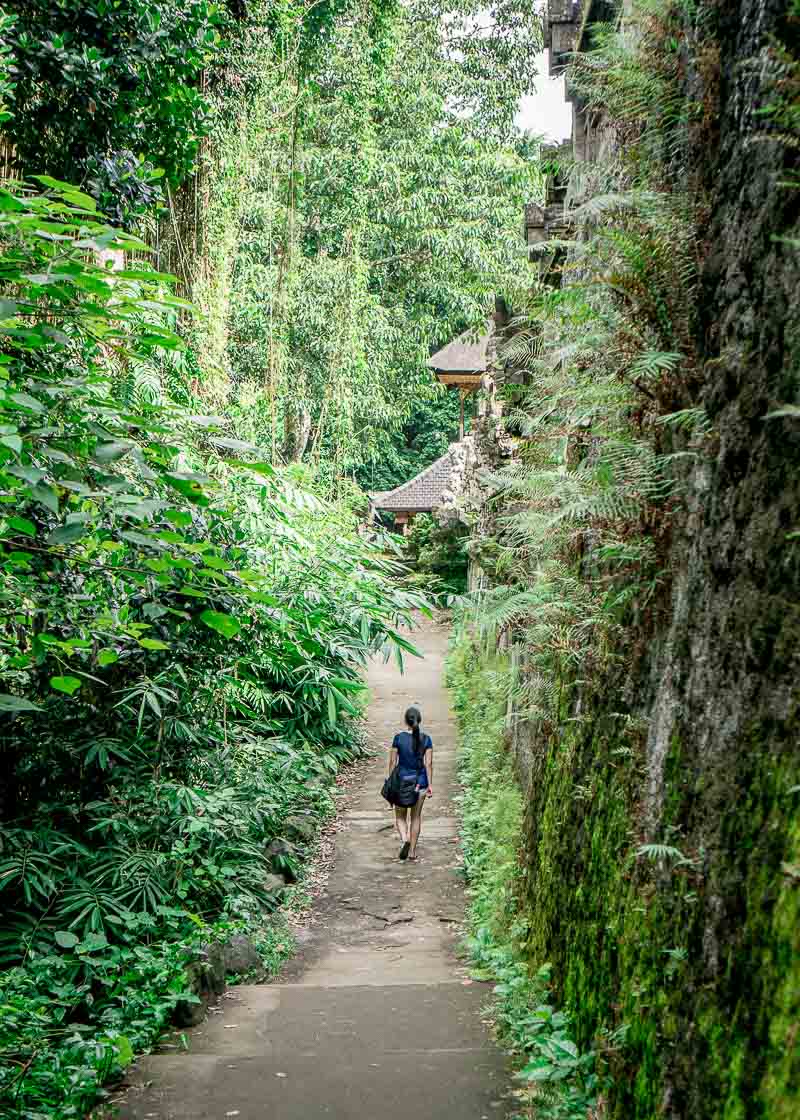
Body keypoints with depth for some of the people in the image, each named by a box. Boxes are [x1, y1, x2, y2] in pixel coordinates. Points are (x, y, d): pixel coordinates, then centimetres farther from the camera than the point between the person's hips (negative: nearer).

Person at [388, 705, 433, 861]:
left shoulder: (398, 738, -8)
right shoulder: (426, 739, -5)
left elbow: (393, 762, -5)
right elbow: (429, 763, -5)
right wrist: (430, 785, 0)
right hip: (420, 781, 2)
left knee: (400, 816, 12)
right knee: (416, 816, 15)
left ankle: (405, 839, -15)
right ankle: (412, 851, 18)